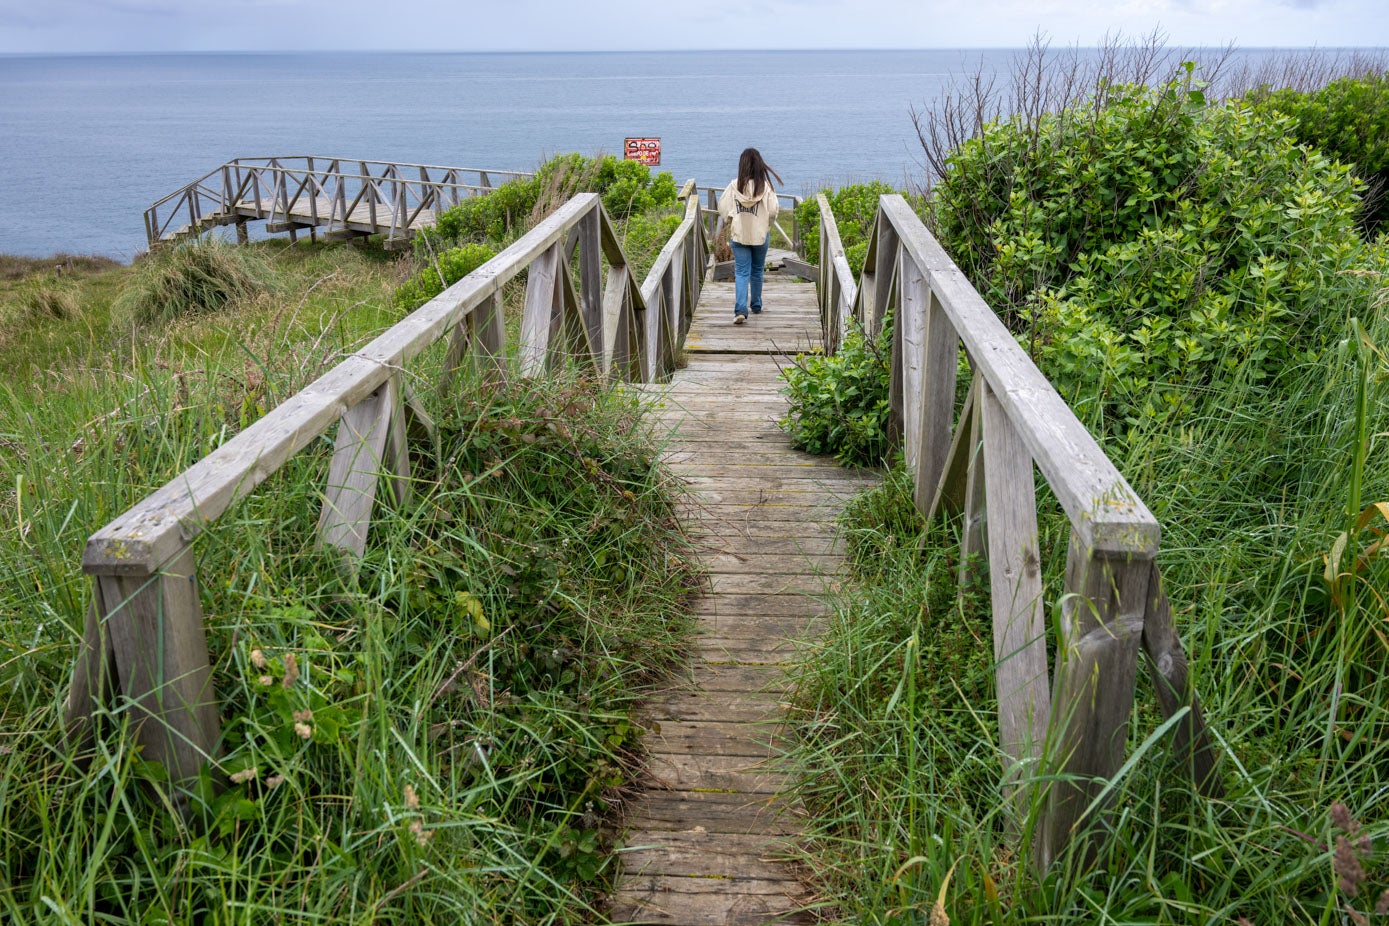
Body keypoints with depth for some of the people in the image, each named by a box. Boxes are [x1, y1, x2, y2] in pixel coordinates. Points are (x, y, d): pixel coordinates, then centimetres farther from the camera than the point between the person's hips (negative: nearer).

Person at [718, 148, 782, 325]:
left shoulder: (734, 186, -9)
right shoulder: (765, 186, -11)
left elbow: (723, 209, -6)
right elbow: (773, 211, -11)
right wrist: (766, 221, 10)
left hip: (738, 234, -1)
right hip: (760, 234, 1)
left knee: (741, 272, -1)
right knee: (757, 271, 19)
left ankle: (740, 310, -17)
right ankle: (756, 305, 33)